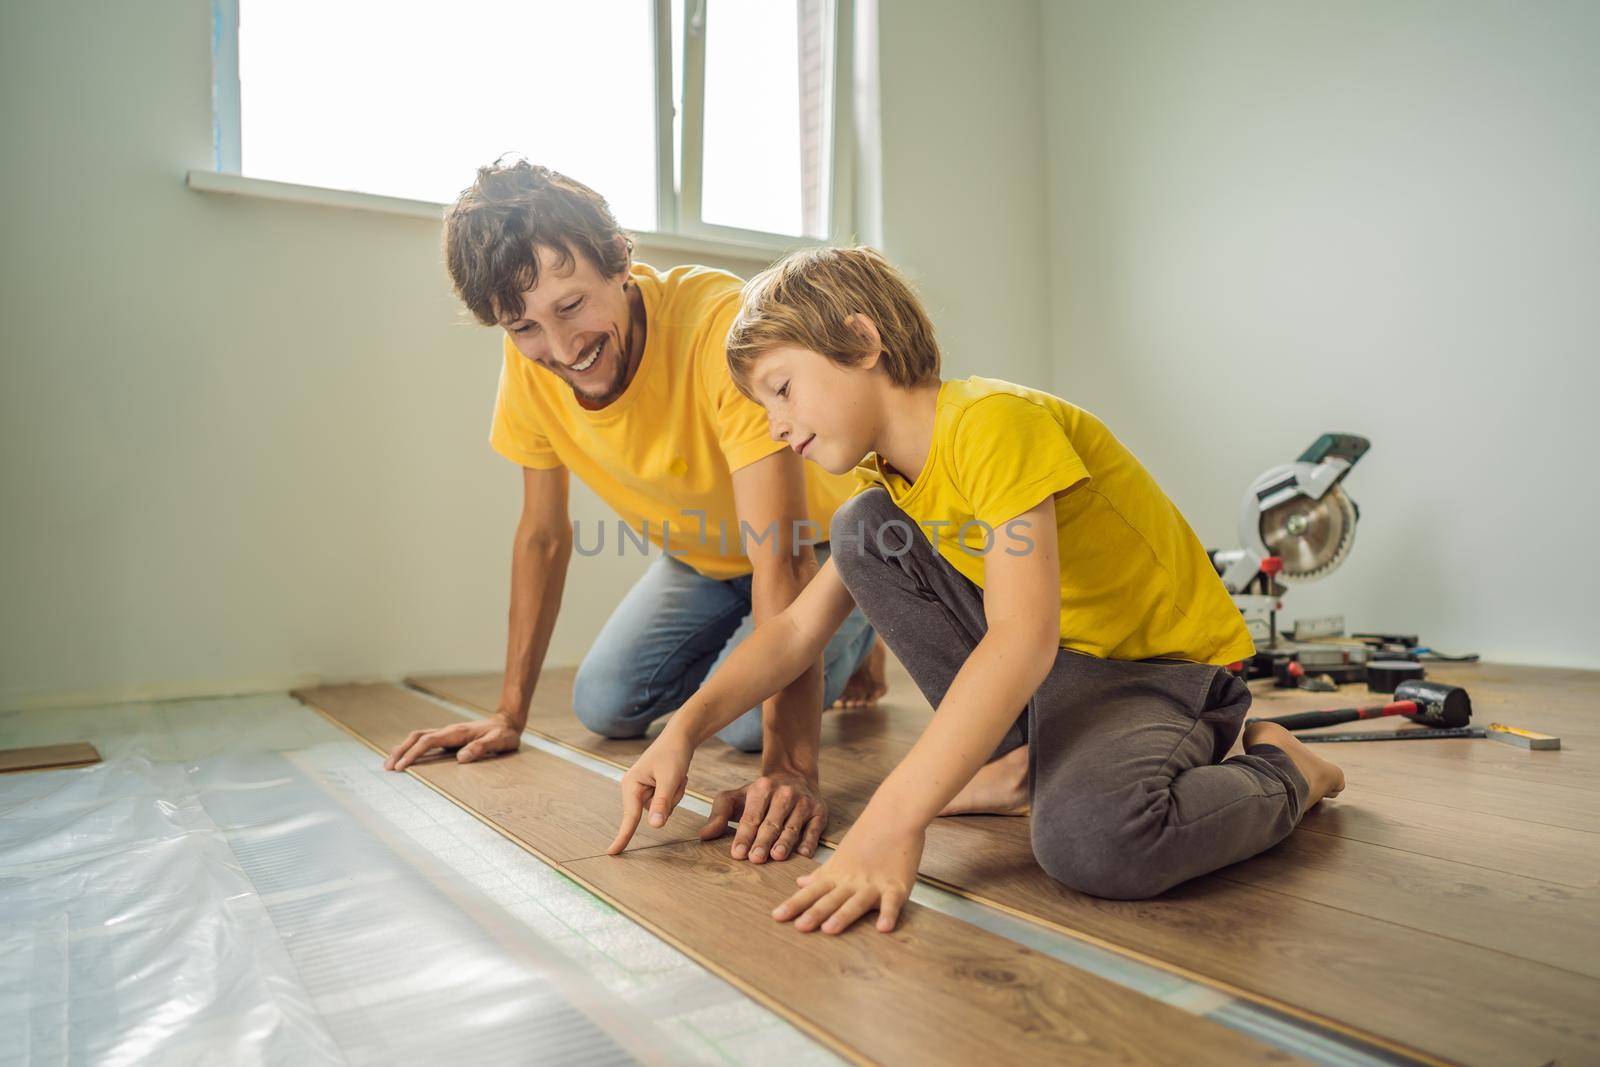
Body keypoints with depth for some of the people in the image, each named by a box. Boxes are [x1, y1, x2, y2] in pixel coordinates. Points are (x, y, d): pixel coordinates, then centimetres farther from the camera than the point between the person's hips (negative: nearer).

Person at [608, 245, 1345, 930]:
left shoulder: (994, 421, -24)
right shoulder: (893, 479, 4)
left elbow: (1022, 639, -35)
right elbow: (797, 629, 2)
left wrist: (892, 820, -39)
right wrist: (685, 729, -13)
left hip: (1165, 667, -7)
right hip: (1051, 666, 7)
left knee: (1091, 842, -38)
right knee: (863, 532, -6)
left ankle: (1278, 773, -2)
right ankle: (1017, 763, 2)